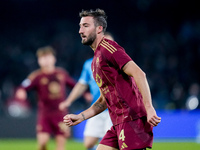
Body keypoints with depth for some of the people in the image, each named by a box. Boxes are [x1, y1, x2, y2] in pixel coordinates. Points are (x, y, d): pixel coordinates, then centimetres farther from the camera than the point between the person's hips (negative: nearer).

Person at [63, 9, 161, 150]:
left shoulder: (107, 48, -8)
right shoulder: (96, 60, 23)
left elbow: (139, 74, -18)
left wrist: (149, 108, -25)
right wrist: (80, 117, 19)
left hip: (132, 119, -10)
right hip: (119, 123, 10)